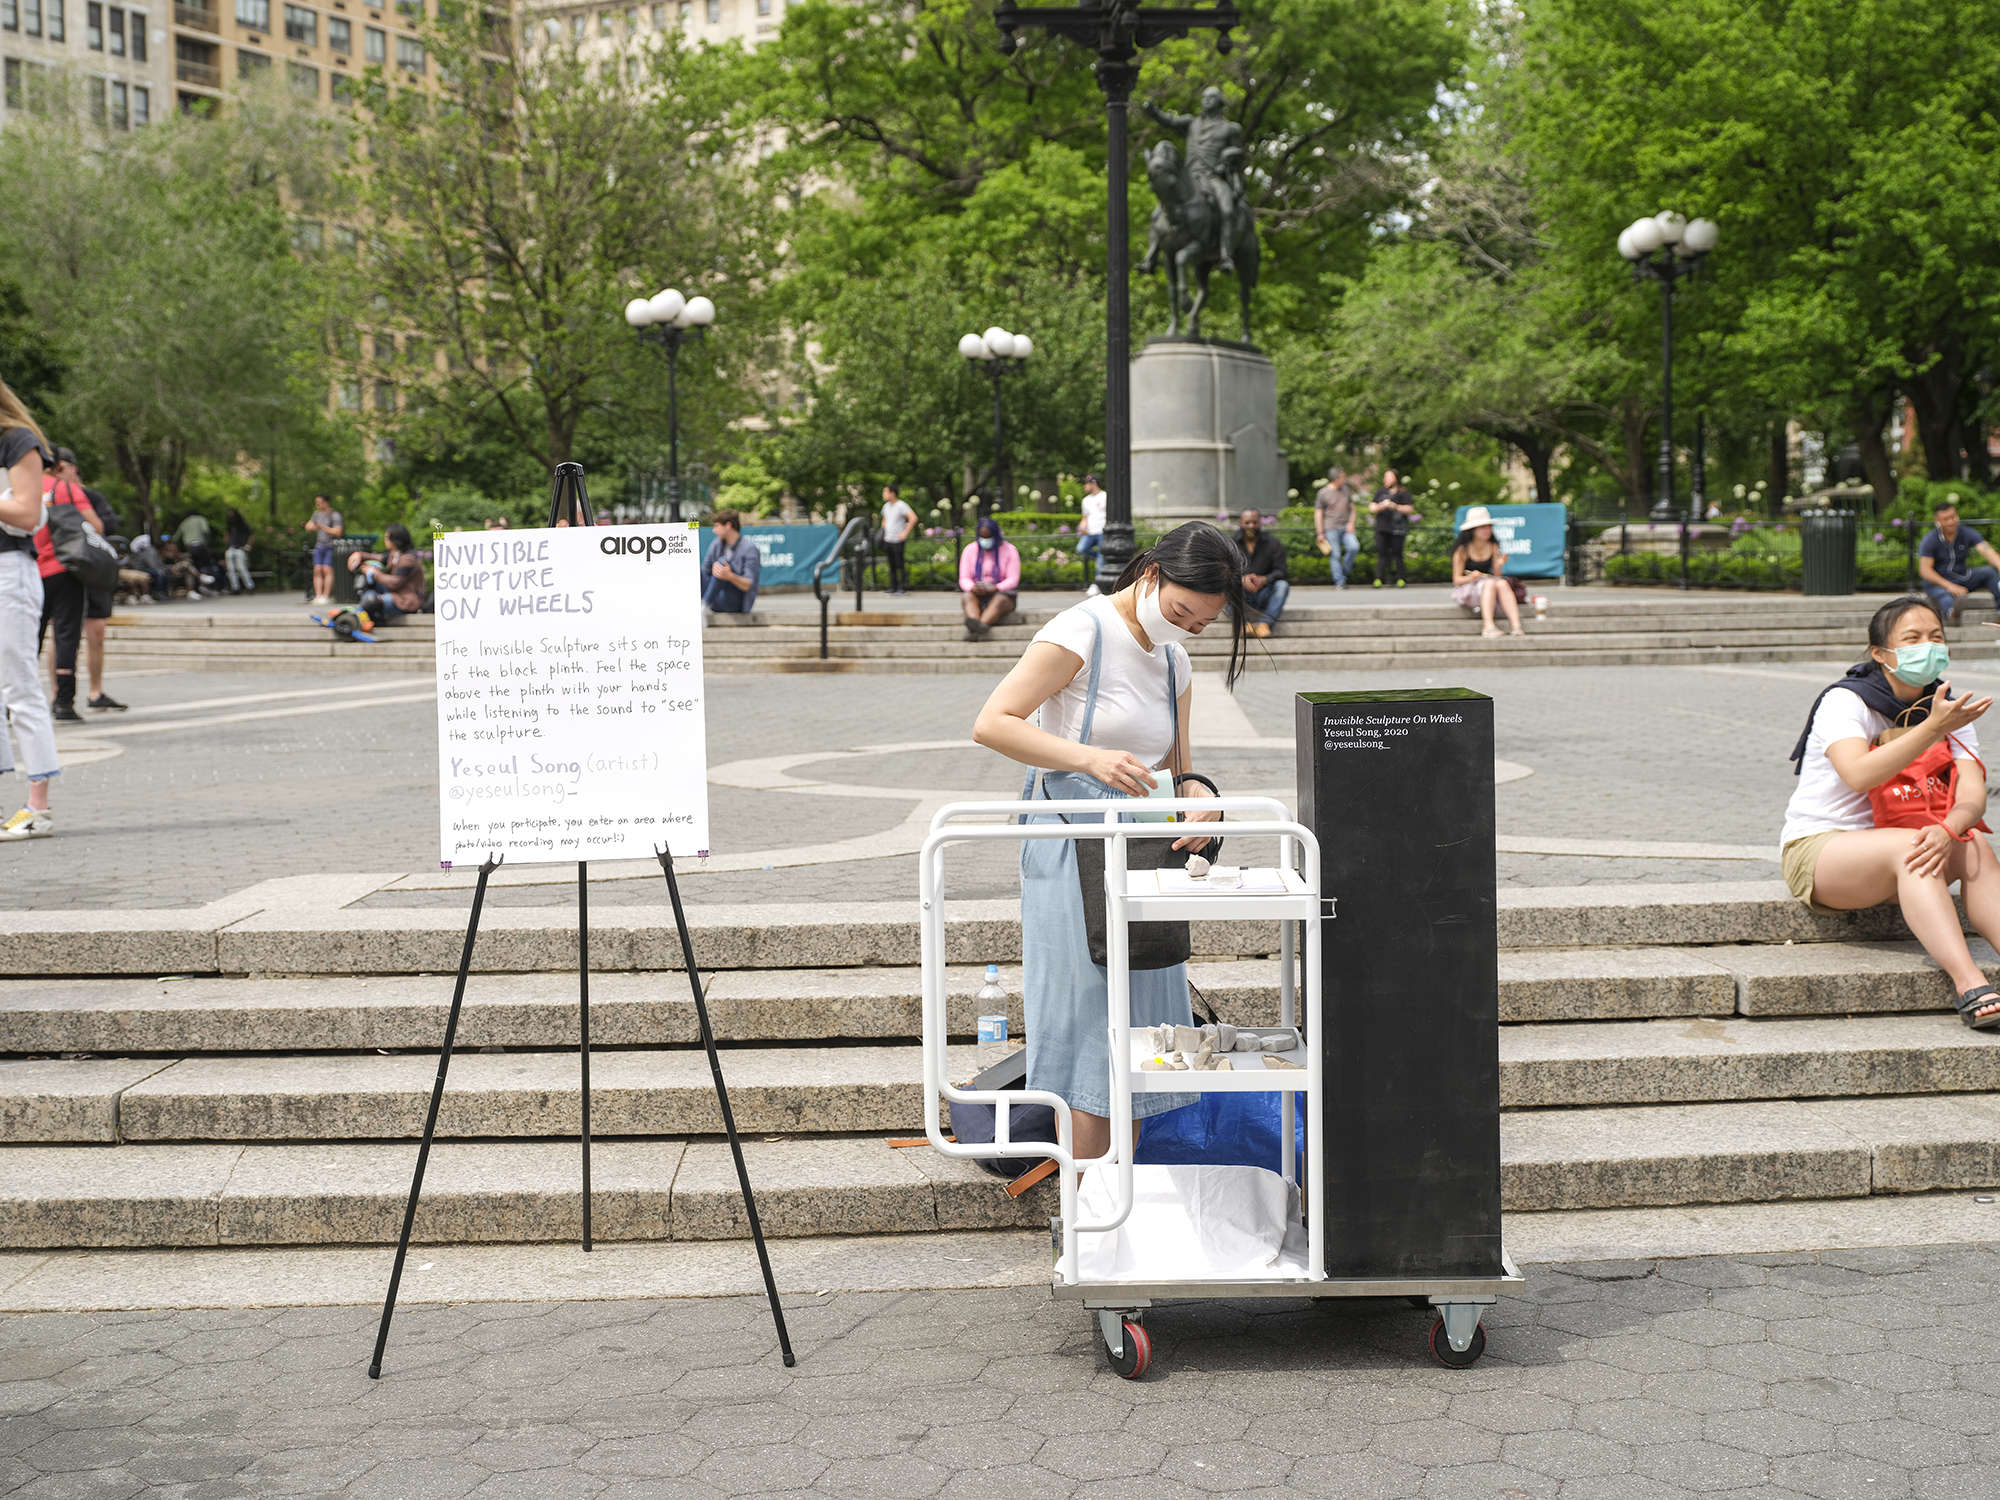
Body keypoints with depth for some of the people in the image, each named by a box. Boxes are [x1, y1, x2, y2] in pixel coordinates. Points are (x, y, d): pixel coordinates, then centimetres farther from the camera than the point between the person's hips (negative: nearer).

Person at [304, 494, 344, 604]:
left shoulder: (334, 515, -6)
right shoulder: (317, 513, 16)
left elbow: (337, 532, -16)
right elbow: (308, 527, 25)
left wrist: (322, 527, -13)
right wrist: (310, 526, 0)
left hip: (331, 546, -6)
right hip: (319, 546, 6)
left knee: (327, 569, -19)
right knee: (317, 570, -9)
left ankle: (326, 596, -21)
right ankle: (318, 596, -14)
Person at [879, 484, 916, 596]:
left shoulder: (901, 506, -11)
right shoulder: (886, 506, 14)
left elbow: (913, 518, -19)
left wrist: (905, 532, -17)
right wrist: (883, 532, 20)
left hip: (898, 541, -7)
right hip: (888, 540, 7)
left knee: (900, 564, -5)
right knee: (892, 565, 9)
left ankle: (903, 588, 0)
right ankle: (893, 587, 14)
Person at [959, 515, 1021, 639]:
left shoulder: (1009, 550, 1)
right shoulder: (970, 550, 8)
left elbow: (1013, 580, -6)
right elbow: (964, 578, 3)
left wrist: (994, 588, -25)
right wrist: (972, 587, -23)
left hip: (1001, 593, -2)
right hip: (977, 593, 2)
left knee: (999, 600, -37)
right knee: (968, 596, -32)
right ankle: (974, 623, -65)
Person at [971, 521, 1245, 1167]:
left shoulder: (1172, 659, 14)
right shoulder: (1082, 631, -10)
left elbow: (1176, 768, 16)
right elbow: (992, 724, -17)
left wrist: (1200, 798, -8)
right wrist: (1091, 758, -27)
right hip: (1075, 850, -8)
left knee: (1134, 1029, 10)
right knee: (1089, 1026, -6)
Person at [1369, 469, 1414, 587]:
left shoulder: (1403, 494, 6)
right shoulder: (1380, 493, 17)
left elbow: (1410, 509, -3)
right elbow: (1372, 508, 12)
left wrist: (1395, 506, -12)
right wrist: (1381, 506, -9)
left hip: (1397, 529, -3)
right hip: (1382, 529, 3)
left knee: (1397, 553, -4)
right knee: (1382, 553, -3)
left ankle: (1401, 578, 4)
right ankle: (1379, 579, -3)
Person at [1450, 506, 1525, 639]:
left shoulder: (1493, 547, 7)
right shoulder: (1462, 551, -7)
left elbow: (1496, 575, 5)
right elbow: (1457, 580, -7)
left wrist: (1499, 565, -15)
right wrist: (1471, 577, -26)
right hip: (1465, 590, -4)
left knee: (1502, 583, -29)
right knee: (1490, 583, -34)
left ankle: (1516, 626, -42)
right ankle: (1488, 627, -48)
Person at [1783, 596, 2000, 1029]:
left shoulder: (1948, 708, 4)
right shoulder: (1845, 701, -12)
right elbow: (1859, 775, -33)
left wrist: (1948, 830, -35)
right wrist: (1932, 728, -41)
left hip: (1895, 853, 5)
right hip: (1817, 846, -5)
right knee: (1907, 845, -35)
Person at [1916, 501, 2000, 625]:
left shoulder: (1967, 534, -2)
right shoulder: (1929, 540, -11)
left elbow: (1987, 552, -15)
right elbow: (1925, 571, -17)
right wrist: (1949, 586, -29)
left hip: (1961, 579, 5)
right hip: (1937, 582, -5)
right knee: (1946, 598, -39)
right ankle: (1952, 614, -73)